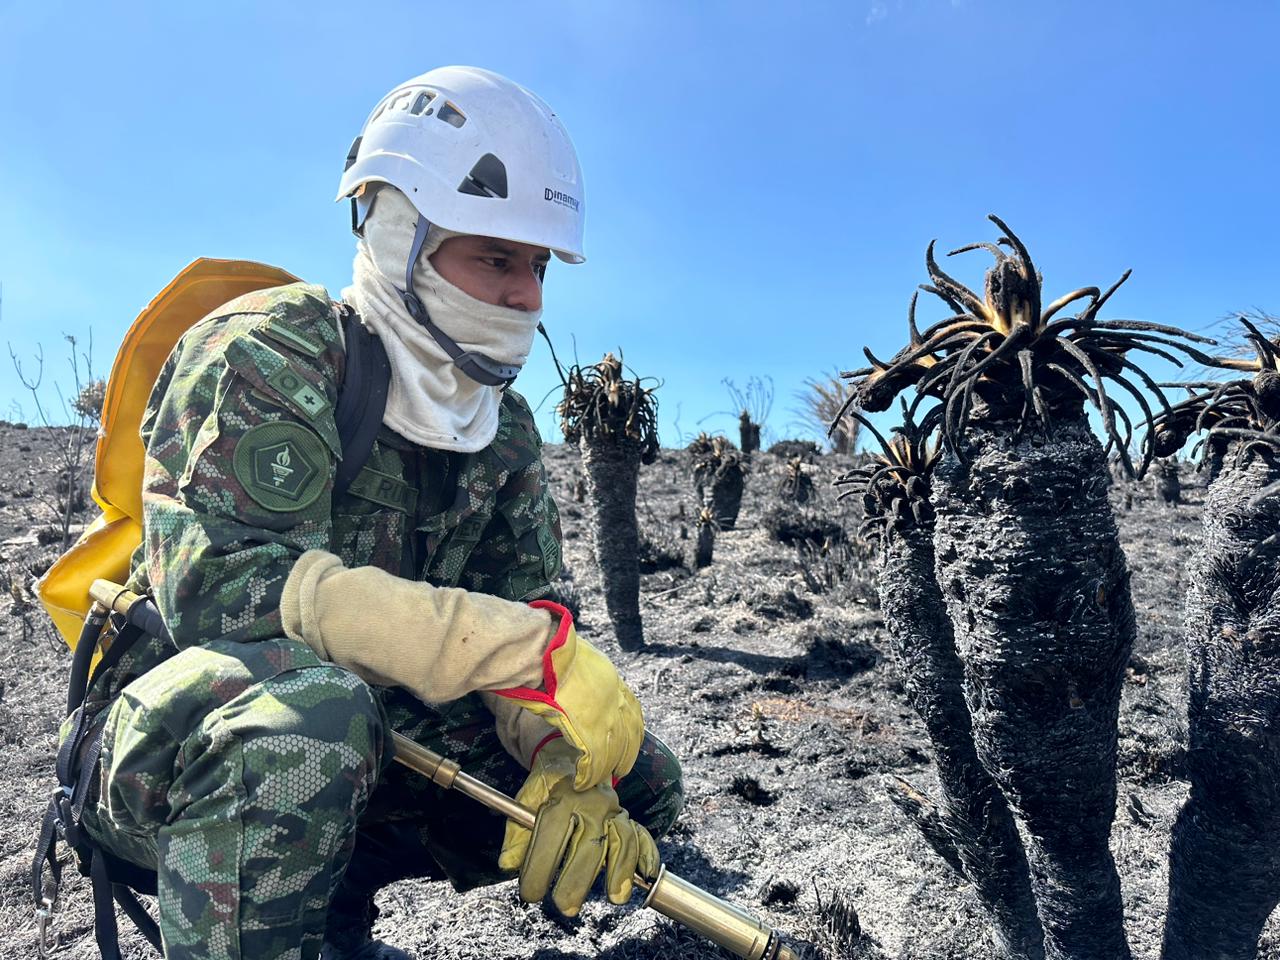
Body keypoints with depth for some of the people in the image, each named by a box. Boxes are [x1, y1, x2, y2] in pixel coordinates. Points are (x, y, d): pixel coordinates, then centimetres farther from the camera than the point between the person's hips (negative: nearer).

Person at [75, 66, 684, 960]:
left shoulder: (505, 429, 2)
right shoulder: (270, 351, -16)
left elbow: (528, 613, -3)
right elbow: (223, 577, -31)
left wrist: (569, 756, -25)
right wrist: (536, 649, -37)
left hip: (375, 736, 7)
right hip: (174, 737, -6)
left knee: (638, 786, -1)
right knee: (308, 704, -40)